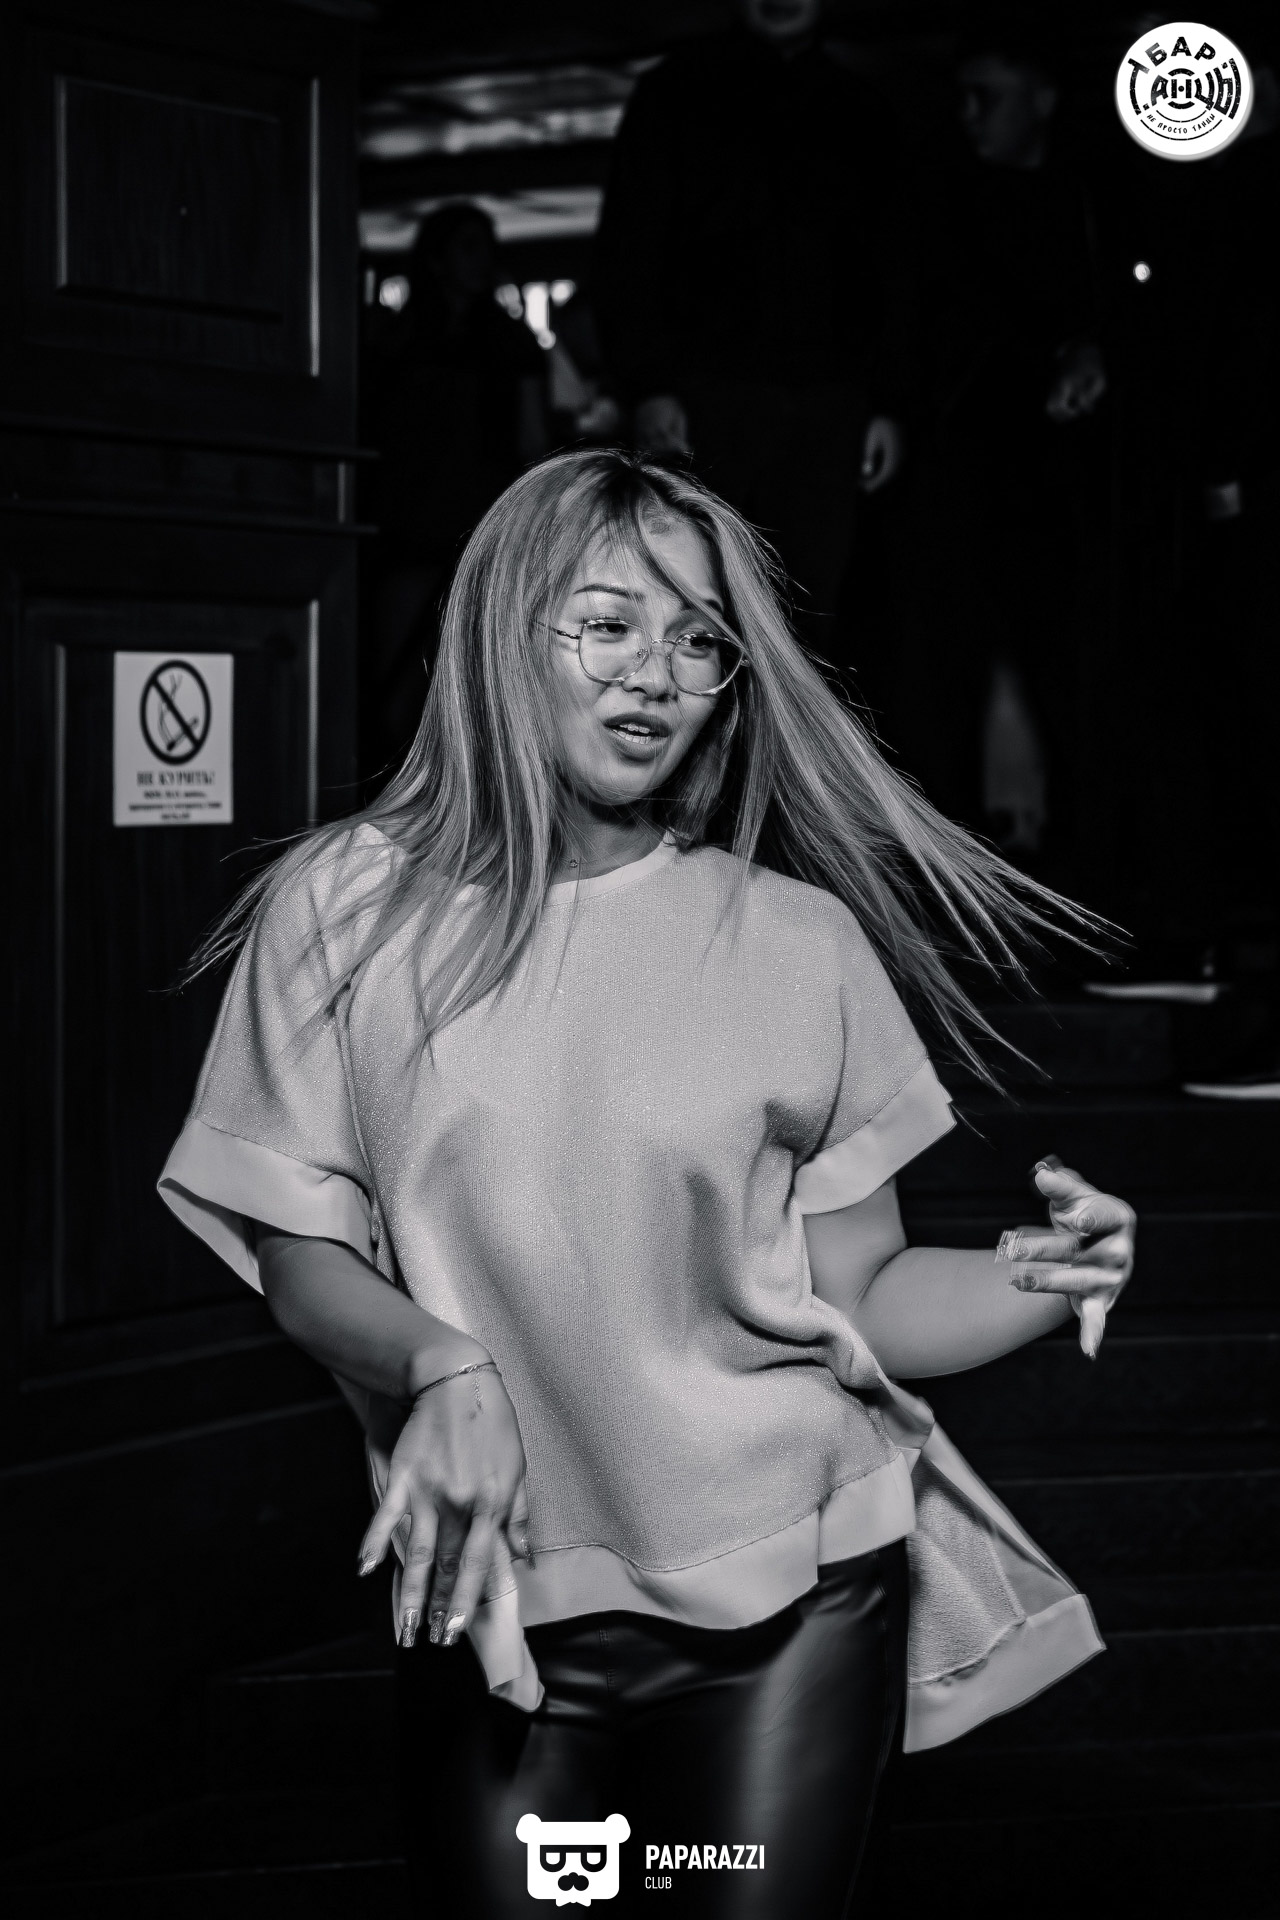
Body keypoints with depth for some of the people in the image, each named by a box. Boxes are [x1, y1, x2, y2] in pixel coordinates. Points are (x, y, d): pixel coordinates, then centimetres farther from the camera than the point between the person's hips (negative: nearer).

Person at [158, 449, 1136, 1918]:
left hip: (790, 1593, 0)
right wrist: (439, 1370, -20)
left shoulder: (799, 943, -1)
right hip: (494, 1601, 0)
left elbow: (860, 1294, 3)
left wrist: (1041, 1285, -16)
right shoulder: (343, 912, -1)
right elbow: (304, 1262, 0)